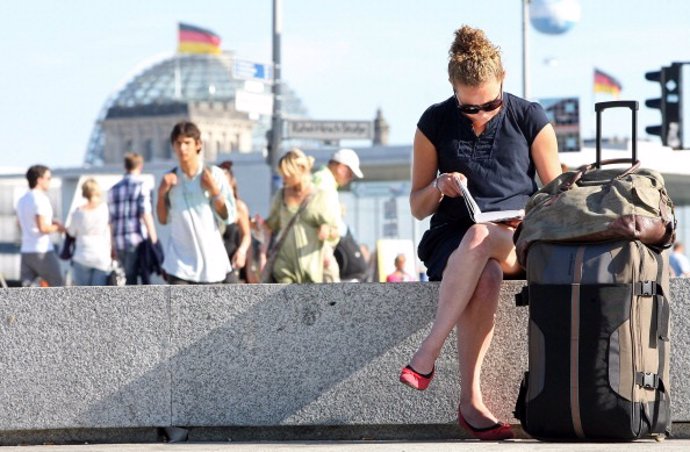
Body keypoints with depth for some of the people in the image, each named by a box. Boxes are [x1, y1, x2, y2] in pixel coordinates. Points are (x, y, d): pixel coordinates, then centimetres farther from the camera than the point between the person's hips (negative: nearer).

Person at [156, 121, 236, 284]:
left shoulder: (214, 174, -4)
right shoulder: (170, 179, 4)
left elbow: (229, 216, -4)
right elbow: (163, 219, 9)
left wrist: (214, 191, -17)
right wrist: (161, 194, -6)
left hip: (211, 261, -1)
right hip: (179, 261, 1)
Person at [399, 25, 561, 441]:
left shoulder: (531, 120, 5)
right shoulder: (435, 123, 6)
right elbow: (417, 207, 11)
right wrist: (438, 188, -12)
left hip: (518, 240, 0)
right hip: (451, 240, 0)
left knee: (479, 239, -40)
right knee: (485, 276, -39)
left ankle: (428, 353, -37)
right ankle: (471, 402, -40)